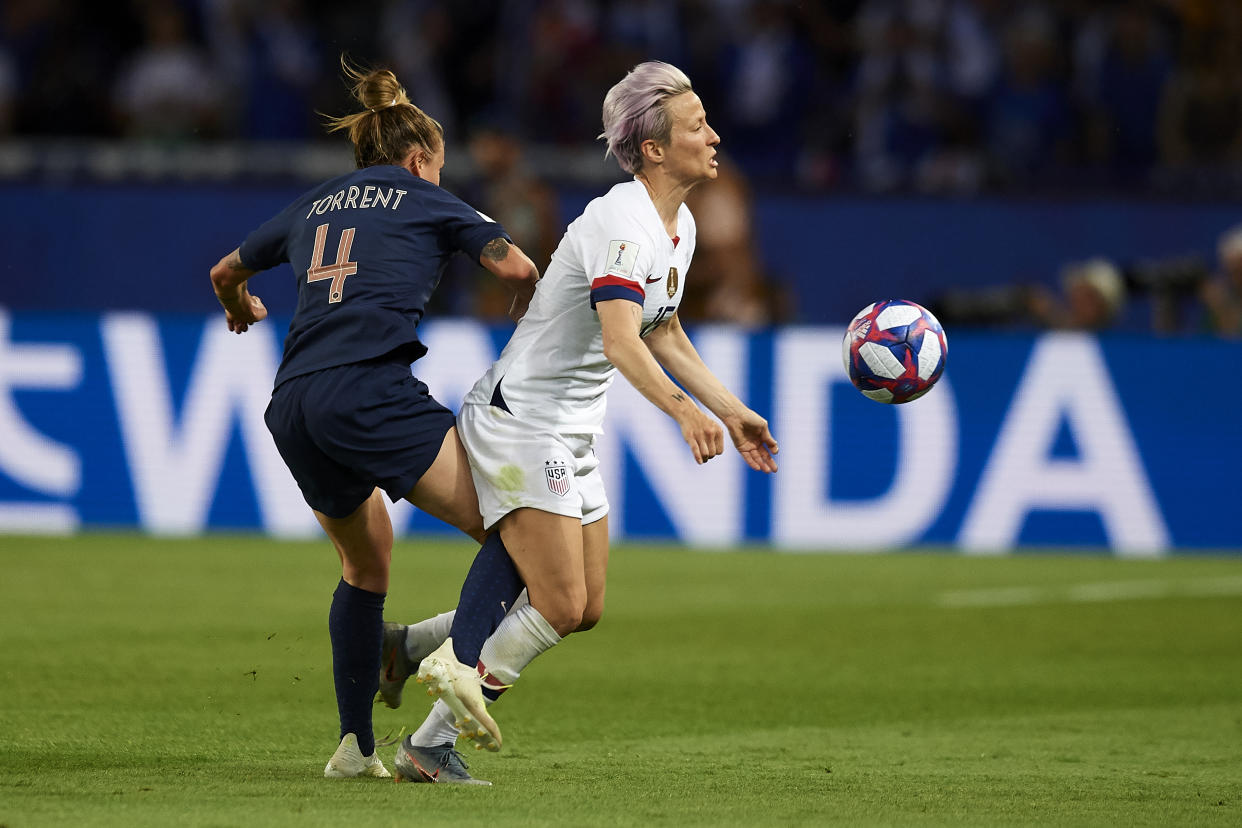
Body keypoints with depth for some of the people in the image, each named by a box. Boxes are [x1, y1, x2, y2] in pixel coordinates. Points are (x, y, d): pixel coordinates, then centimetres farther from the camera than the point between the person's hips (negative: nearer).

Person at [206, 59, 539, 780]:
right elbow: (518, 268, 1)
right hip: (370, 390, -7)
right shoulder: (428, 202, 12)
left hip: (293, 403, 7)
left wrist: (240, 309, 63)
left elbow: (226, 272, 40)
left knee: (367, 563, 24)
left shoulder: (315, 205, 27)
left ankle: (355, 745, 17)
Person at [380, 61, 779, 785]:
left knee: (584, 610, 9)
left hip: (572, 438, 10)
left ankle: (409, 647, 21)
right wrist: (685, 411, -49)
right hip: (519, 421, -10)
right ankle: (431, 745, -2)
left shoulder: (681, 226, 9)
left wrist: (733, 411, 19)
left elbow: (664, 335, 24)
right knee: (559, 606, -13)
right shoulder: (622, 222, -22)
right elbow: (619, 341, -36)